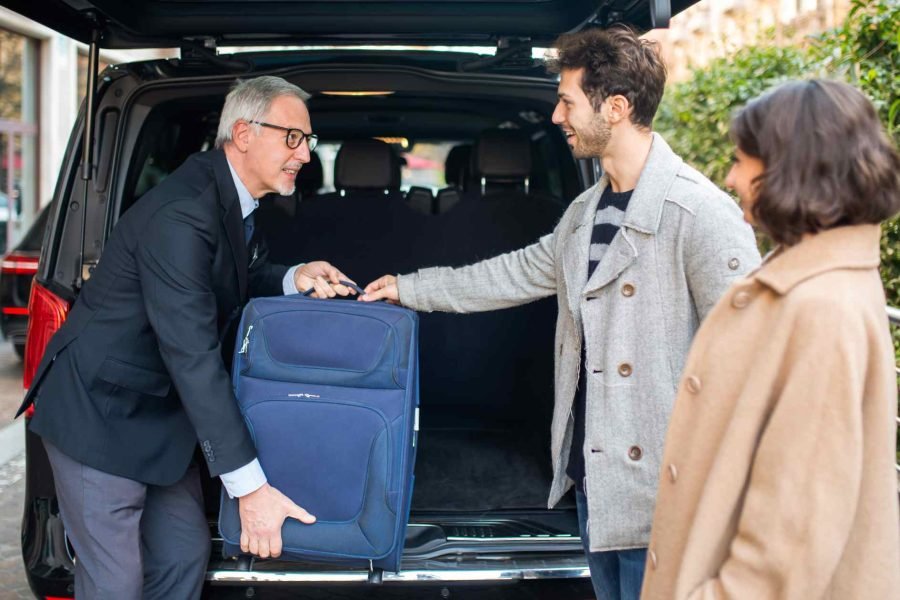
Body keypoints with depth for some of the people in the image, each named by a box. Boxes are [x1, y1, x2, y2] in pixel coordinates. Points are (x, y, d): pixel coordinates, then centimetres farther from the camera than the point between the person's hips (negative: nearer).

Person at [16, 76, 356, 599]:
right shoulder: (181, 216, -28)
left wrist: (293, 279, -8)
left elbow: (236, 281, 17)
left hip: (158, 412, 9)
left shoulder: (234, 198, 1)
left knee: (185, 554, 13)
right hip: (100, 412, -9)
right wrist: (250, 486, -31)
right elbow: (193, 356, -32)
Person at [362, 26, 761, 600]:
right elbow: (524, 272, 24)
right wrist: (410, 288, 28)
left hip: (660, 491, -8)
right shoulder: (586, 211, 10)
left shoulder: (702, 214, -18)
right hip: (591, 474, 9)